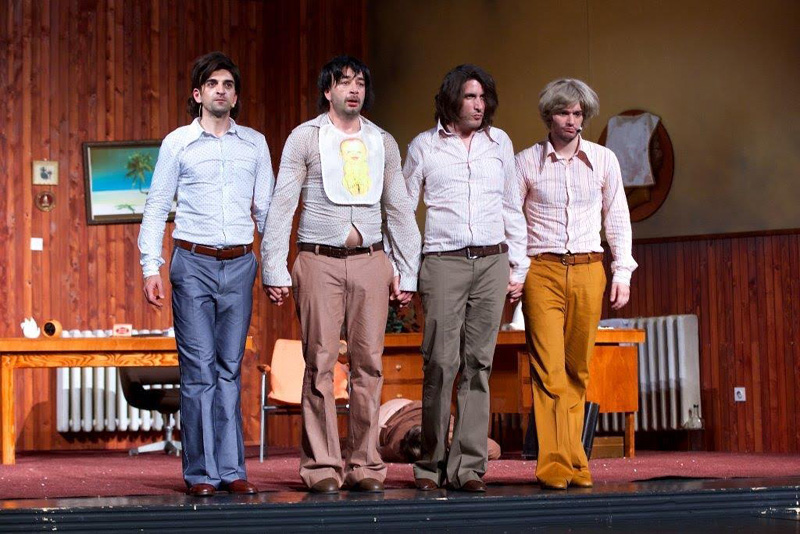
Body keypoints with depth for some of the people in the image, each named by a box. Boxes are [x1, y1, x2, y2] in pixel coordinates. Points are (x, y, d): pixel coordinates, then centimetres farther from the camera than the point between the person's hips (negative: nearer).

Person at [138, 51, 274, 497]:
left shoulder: (255, 143, 11)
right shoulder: (178, 143, 6)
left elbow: (267, 208, 14)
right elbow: (157, 208, 6)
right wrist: (152, 267, -2)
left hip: (240, 264, 2)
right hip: (193, 263, -2)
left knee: (230, 368, 4)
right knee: (199, 369, -4)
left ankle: (231, 469, 6)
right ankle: (202, 473, 0)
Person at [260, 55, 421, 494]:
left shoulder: (383, 142, 14)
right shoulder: (305, 138, 5)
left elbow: (400, 210, 16)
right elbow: (281, 206, 3)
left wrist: (406, 273, 10)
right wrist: (274, 270, -4)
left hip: (370, 261, 3)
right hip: (320, 261, -2)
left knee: (368, 364, 0)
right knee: (321, 364, -5)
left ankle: (364, 466, 5)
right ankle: (321, 467, 0)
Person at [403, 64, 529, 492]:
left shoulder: (499, 142, 14)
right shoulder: (424, 146, 6)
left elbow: (512, 208, 18)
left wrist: (518, 266, 13)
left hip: (492, 263, 2)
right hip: (444, 262, -2)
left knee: (478, 364, -1)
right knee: (441, 362, -9)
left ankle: (468, 466, 0)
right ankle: (431, 462, 2)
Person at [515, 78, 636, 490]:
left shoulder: (604, 160, 9)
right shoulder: (526, 162, 4)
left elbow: (617, 219, 14)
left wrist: (622, 272, 7)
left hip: (588, 271, 2)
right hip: (542, 271, -2)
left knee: (578, 370, 5)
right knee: (549, 369, -11)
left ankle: (573, 460, 11)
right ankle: (554, 464, -12)